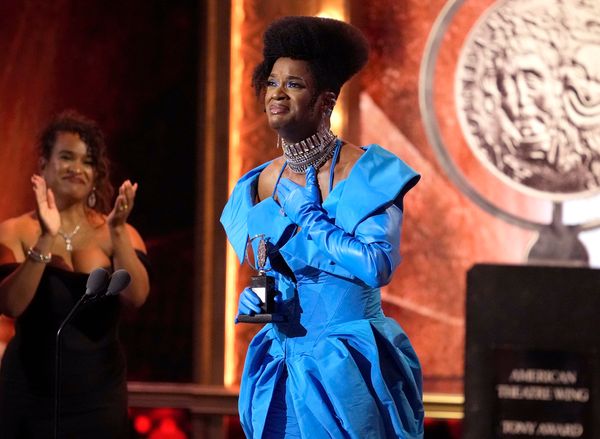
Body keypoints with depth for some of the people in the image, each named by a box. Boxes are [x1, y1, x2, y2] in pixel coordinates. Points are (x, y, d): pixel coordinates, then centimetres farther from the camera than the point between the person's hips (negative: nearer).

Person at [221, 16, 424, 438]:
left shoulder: (365, 172, -12)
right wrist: (255, 298, -5)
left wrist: (311, 220, -15)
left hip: (349, 369, -5)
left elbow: (378, 266, -23)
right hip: (284, 368, 6)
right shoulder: (261, 184, 7)